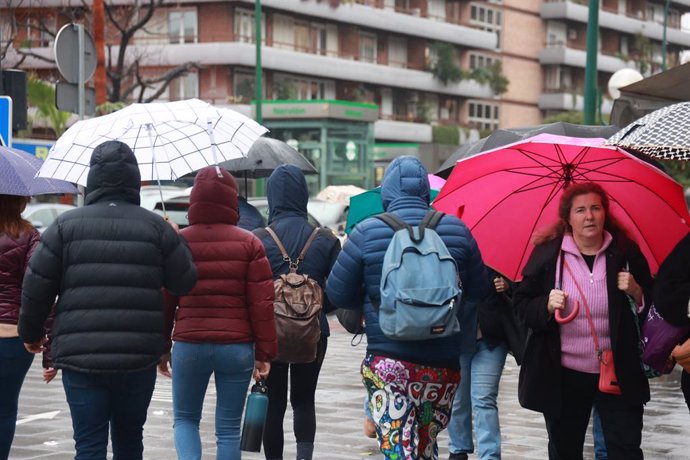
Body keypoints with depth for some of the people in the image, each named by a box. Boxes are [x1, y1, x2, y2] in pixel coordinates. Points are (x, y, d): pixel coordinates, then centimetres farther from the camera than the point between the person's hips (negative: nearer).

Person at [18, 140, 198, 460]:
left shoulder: (67, 225, 0)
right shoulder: (155, 226, 1)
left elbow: (36, 286, -1)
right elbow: (185, 282, 3)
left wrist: (31, 334, 15)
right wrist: (176, 241, 22)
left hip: (81, 358, -2)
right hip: (139, 358, 2)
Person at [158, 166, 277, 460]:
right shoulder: (249, 244, -1)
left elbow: (164, 301, 4)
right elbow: (262, 303, -4)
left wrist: (161, 348, 13)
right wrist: (264, 353, 2)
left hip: (189, 346, 0)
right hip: (237, 347, 0)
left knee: (185, 418, 17)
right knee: (228, 428, 8)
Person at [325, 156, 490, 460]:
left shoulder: (366, 233, -5)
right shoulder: (457, 231, 2)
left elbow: (338, 294, 0)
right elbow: (478, 292, 8)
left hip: (389, 364, -3)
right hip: (444, 365, 3)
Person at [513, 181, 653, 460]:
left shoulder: (625, 252, 1)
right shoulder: (547, 254, -2)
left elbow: (653, 307, 9)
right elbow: (522, 306, 3)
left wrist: (636, 291, -12)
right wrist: (548, 306, -17)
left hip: (618, 374, 0)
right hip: (563, 376, 0)